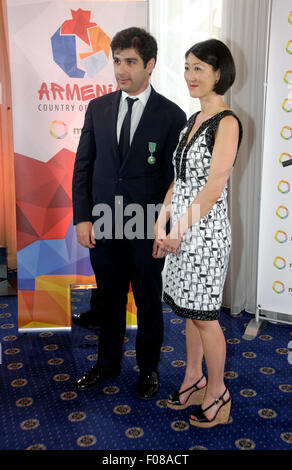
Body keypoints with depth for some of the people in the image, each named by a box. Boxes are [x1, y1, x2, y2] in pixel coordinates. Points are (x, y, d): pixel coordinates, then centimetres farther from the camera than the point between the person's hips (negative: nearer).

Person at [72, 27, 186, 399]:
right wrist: (82, 218, -3)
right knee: (109, 299, 18)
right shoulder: (98, 108, 4)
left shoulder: (171, 116, -7)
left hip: (148, 229, -3)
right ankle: (108, 362, 40)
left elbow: (175, 178, -6)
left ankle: (148, 368, 35)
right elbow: (83, 167, 5)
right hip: (102, 227, 3)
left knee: (148, 303, 13)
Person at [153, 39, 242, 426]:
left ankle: (218, 393, 23)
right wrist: (161, 225, 4)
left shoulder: (227, 123, -13)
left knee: (204, 316, 3)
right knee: (189, 311, 17)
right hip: (182, 231, 8)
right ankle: (194, 380, 34)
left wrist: (179, 232, -16)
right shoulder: (193, 120, 13)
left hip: (206, 232, -8)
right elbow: (179, 178, 12)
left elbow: (213, 187, -18)